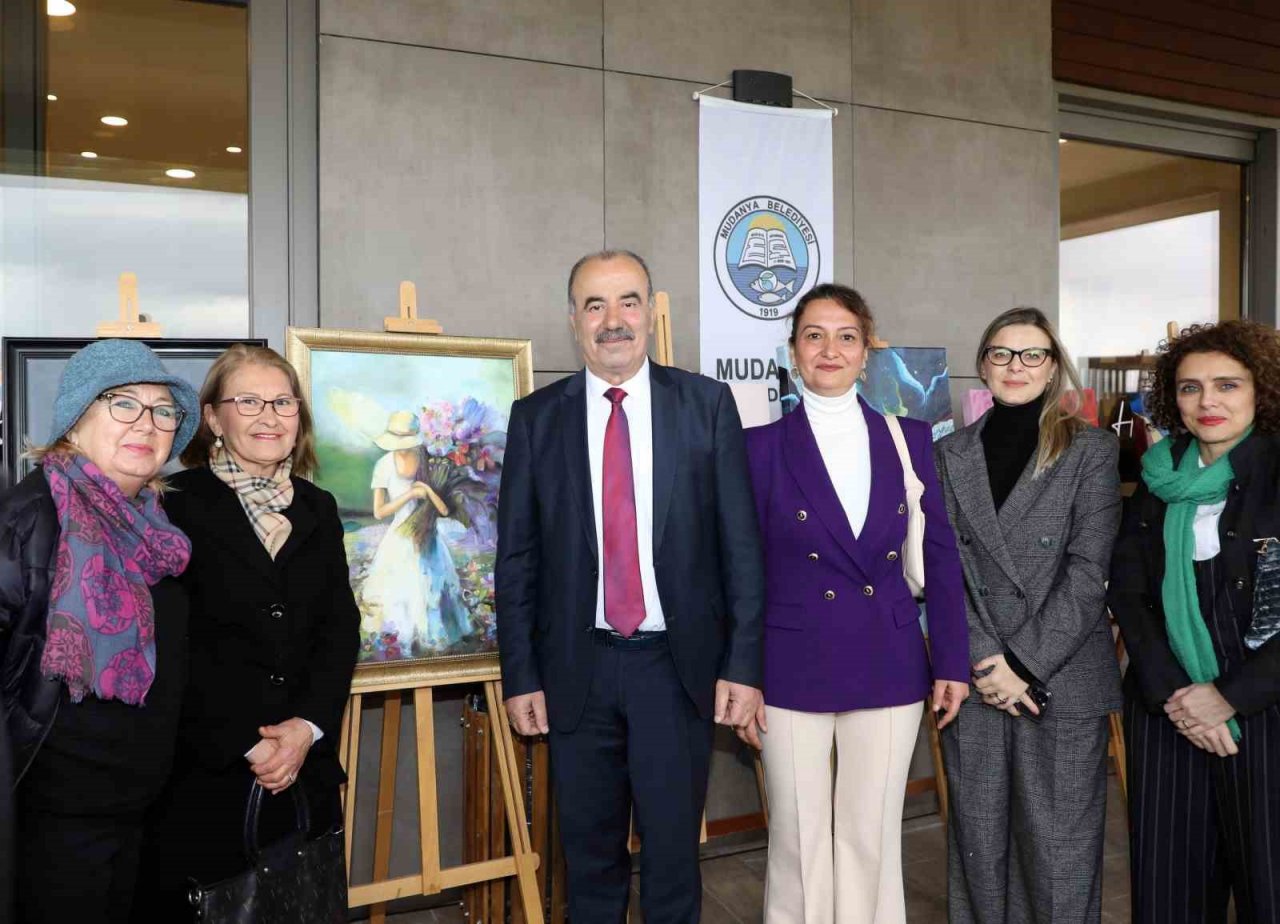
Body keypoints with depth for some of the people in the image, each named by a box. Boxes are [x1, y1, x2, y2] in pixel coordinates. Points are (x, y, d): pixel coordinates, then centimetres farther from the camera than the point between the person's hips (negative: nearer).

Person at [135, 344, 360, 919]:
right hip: (202, 773, -4)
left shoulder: (318, 509, 10)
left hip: (307, 771, 4)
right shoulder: (176, 505, -6)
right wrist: (246, 744, -13)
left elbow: (341, 628, 6)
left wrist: (307, 727, -8)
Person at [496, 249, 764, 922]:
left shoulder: (707, 404, -1)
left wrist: (743, 664, -5)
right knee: (589, 855, 15)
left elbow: (740, 541, -1)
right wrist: (520, 676, 0)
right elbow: (516, 557, 4)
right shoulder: (535, 417, 2)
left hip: (679, 665, -1)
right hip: (577, 670, 1)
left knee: (673, 851, 9)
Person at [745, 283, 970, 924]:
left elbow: (939, 556, 7)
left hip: (890, 669, 2)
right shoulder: (763, 446, -2)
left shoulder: (909, 439, 4)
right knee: (799, 843, 9)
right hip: (792, 672, -2)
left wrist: (952, 661, 3)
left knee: (872, 840, 13)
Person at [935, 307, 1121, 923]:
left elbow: (1088, 570, -7)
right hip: (972, 681, 2)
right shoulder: (950, 454, 8)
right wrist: (986, 661, -9)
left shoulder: (1093, 451, 0)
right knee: (978, 841, 11)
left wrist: (1025, 664, -12)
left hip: (1064, 681, -2)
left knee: (1058, 847, 4)